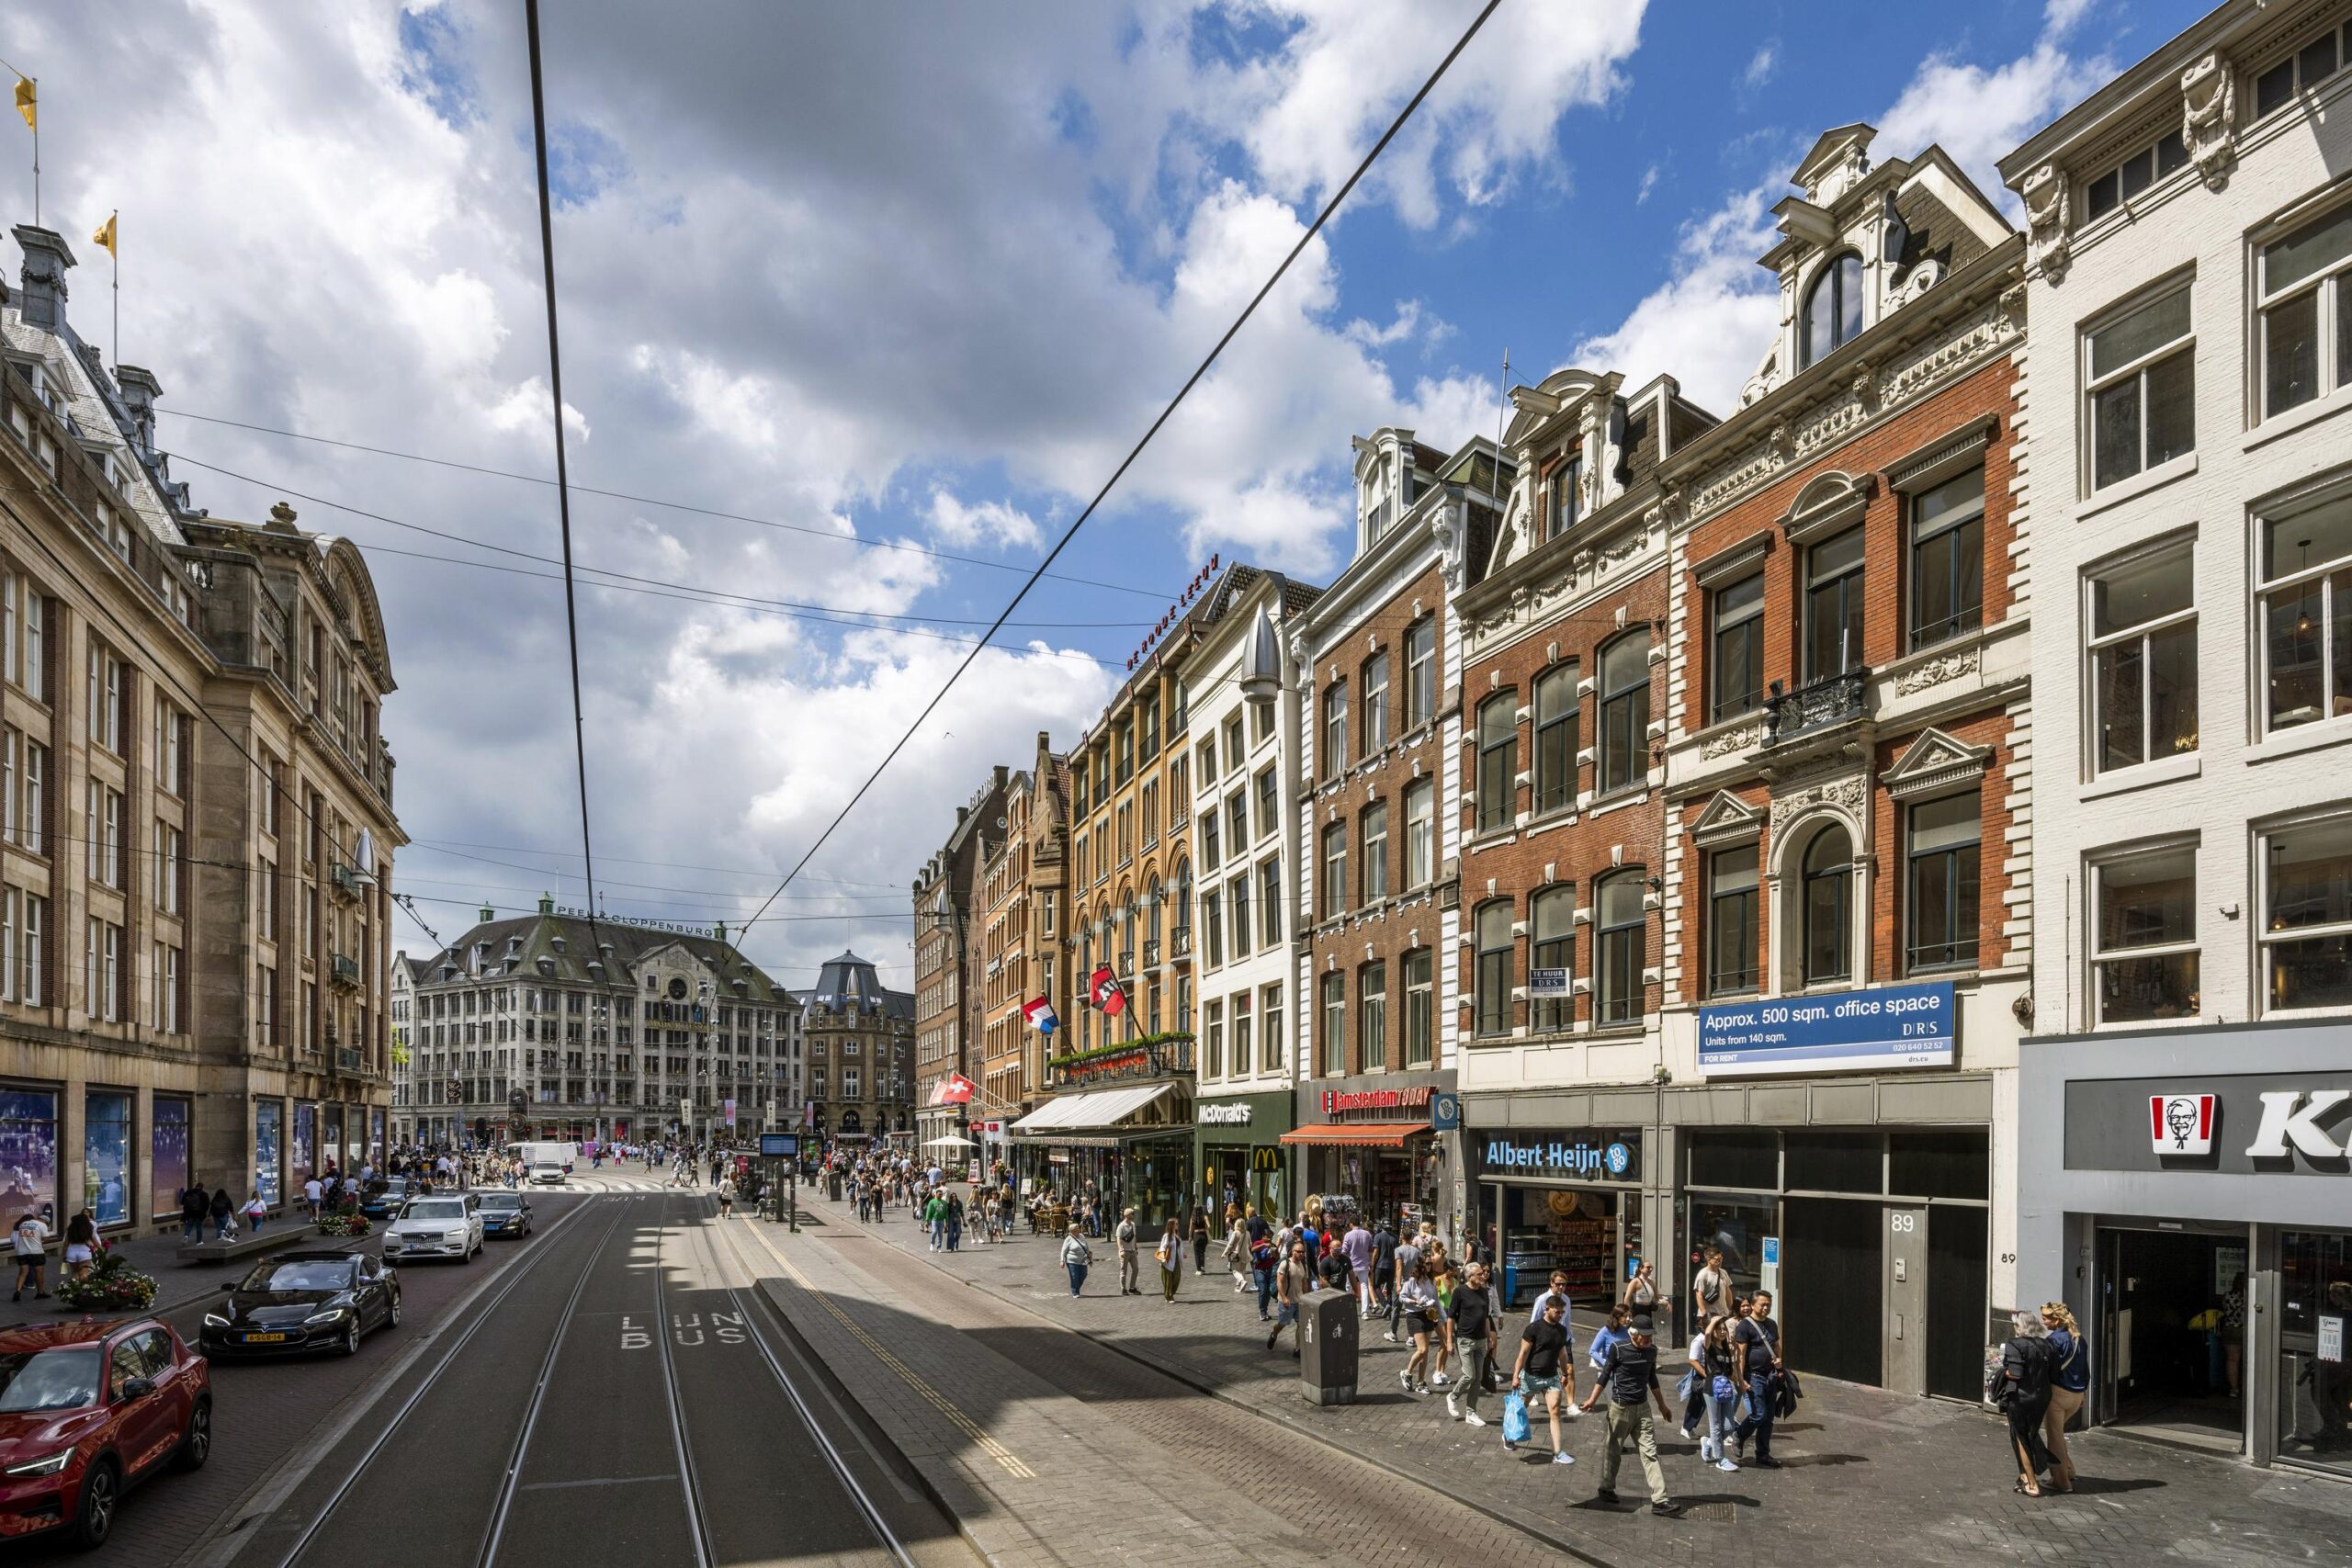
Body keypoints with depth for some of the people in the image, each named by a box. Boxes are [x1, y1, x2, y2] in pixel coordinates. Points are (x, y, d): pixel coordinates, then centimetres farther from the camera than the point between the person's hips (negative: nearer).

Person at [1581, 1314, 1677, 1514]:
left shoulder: (1651, 1350, 2)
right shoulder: (1618, 1350, -14)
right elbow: (1605, 1375, -5)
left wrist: (1662, 1406, 23)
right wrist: (1593, 1399, -12)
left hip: (1643, 1408, 4)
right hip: (1621, 1408, -4)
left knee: (1650, 1452, -3)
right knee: (1613, 1452, 10)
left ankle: (1659, 1500, -4)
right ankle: (1606, 1489, 29)